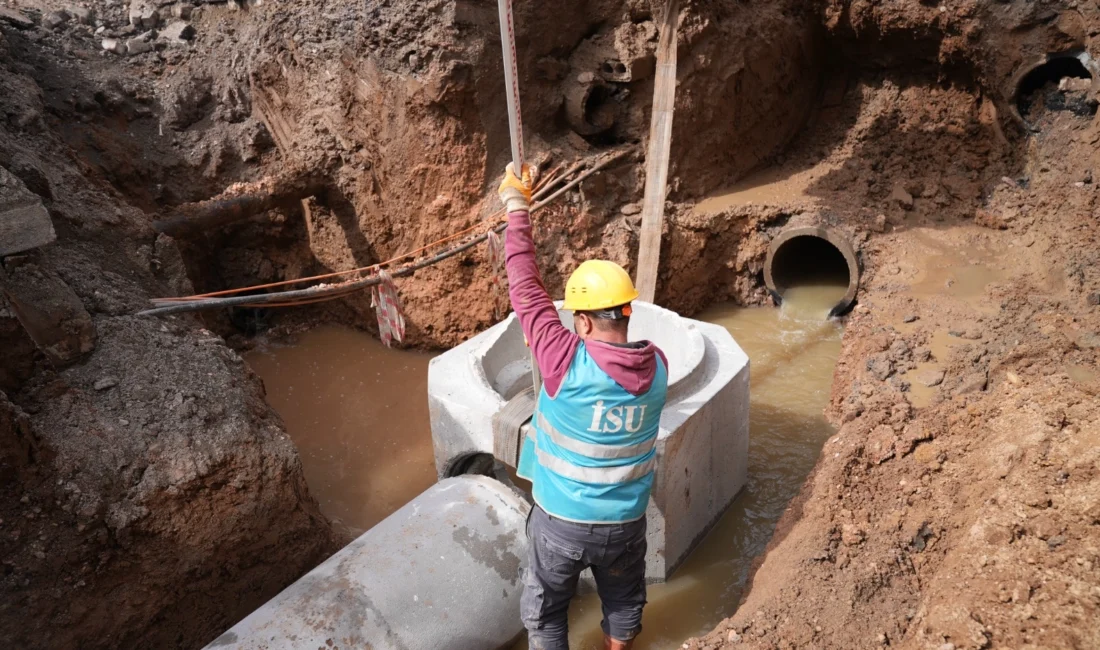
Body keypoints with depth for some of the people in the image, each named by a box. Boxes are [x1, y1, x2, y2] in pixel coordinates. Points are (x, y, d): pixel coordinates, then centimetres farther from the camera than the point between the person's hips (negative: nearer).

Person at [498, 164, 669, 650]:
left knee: (545, 610, 22)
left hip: (561, 521, -4)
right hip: (624, 522, 4)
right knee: (623, 600, 29)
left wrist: (517, 207, -12)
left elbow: (526, 291, -21)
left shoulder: (567, 363, -29)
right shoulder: (658, 367, -14)